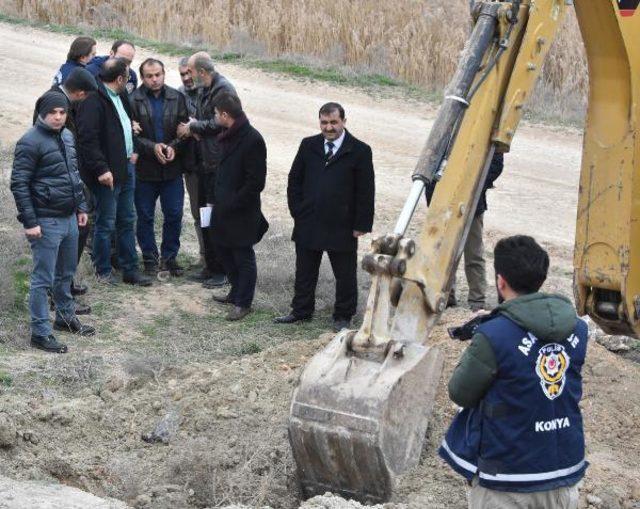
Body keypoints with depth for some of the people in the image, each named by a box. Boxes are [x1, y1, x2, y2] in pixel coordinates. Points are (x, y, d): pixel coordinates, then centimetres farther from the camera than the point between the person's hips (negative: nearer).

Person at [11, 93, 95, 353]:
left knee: (66, 272, 20)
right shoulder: (30, 142, -15)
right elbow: (19, 184, -16)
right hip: (46, 222, -8)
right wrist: (29, 222, -18)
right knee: (43, 278, -1)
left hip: (69, 218, 8)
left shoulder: (67, 136, 9)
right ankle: (40, 332, 6)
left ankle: (65, 317, 37)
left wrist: (81, 206, 18)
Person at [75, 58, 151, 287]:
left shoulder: (120, 95, 11)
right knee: (106, 223, 2)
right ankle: (103, 271, 15)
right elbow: (88, 139, -23)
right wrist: (101, 169, -24)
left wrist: (132, 151, 17)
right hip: (108, 173, -9)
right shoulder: (93, 101, -18)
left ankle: (130, 269, 22)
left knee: (127, 220, 14)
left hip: (126, 167, 9)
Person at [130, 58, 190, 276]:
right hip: (144, 169, -2)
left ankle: (169, 256, 22)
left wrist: (174, 147, -12)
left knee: (174, 215, 7)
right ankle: (150, 258, 22)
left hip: (172, 169, 2)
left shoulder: (177, 98, 3)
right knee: (145, 217, 8)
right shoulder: (134, 100, -7)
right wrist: (152, 147, -19)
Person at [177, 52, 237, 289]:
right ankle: (211, 266, 24)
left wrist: (192, 127, -8)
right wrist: (194, 127, 1)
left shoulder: (223, 90, -14)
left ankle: (222, 270, 5)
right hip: (204, 162, 10)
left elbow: (219, 124, -20)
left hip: (218, 163, -10)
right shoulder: (203, 90, 15)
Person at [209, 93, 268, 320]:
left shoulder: (252, 140, -20)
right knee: (224, 250, 19)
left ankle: (243, 303, 15)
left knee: (243, 257, 3)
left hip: (242, 212, -9)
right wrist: (214, 196, 11)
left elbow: (256, 182, -21)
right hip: (224, 207, 9)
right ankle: (236, 292, 35)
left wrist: (231, 204, -19)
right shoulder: (229, 136, 8)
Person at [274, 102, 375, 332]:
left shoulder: (359, 151, -7)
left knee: (345, 274, 8)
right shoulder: (308, 146, 4)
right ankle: (301, 310, 30)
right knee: (304, 271, 15)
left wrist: (361, 224, -9)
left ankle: (343, 315, 22)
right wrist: (298, 211, 2)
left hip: (342, 226, -3)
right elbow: (294, 181, 10)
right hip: (308, 224, 3)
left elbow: (366, 192, -6)